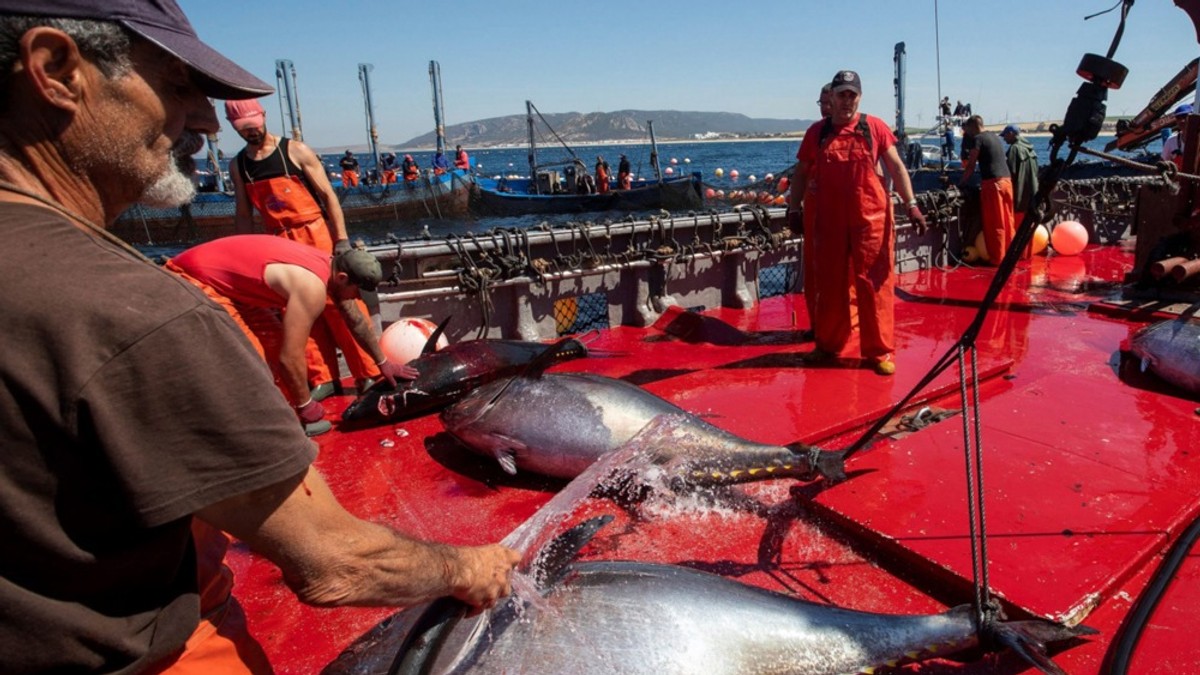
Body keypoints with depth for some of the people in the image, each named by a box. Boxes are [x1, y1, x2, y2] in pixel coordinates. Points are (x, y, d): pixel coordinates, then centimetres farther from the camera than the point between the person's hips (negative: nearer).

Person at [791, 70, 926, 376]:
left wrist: (911, 204, -4)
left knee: (874, 282, -1)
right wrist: (794, 207, 6)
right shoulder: (817, 132, 9)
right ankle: (827, 344, 23)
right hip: (828, 220, 2)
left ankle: (878, 351, 7)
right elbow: (802, 172, 13)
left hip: (871, 218, -1)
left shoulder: (875, 127, 5)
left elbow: (896, 167, 4)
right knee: (828, 283, 8)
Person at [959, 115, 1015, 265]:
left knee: (995, 224, -2)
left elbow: (971, 166, -5)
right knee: (1007, 221, 12)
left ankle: (997, 258, 2)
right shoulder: (994, 137, 20)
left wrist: (961, 183, 4)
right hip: (1007, 180, 8)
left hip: (992, 182, -7)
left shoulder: (977, 139, -3)